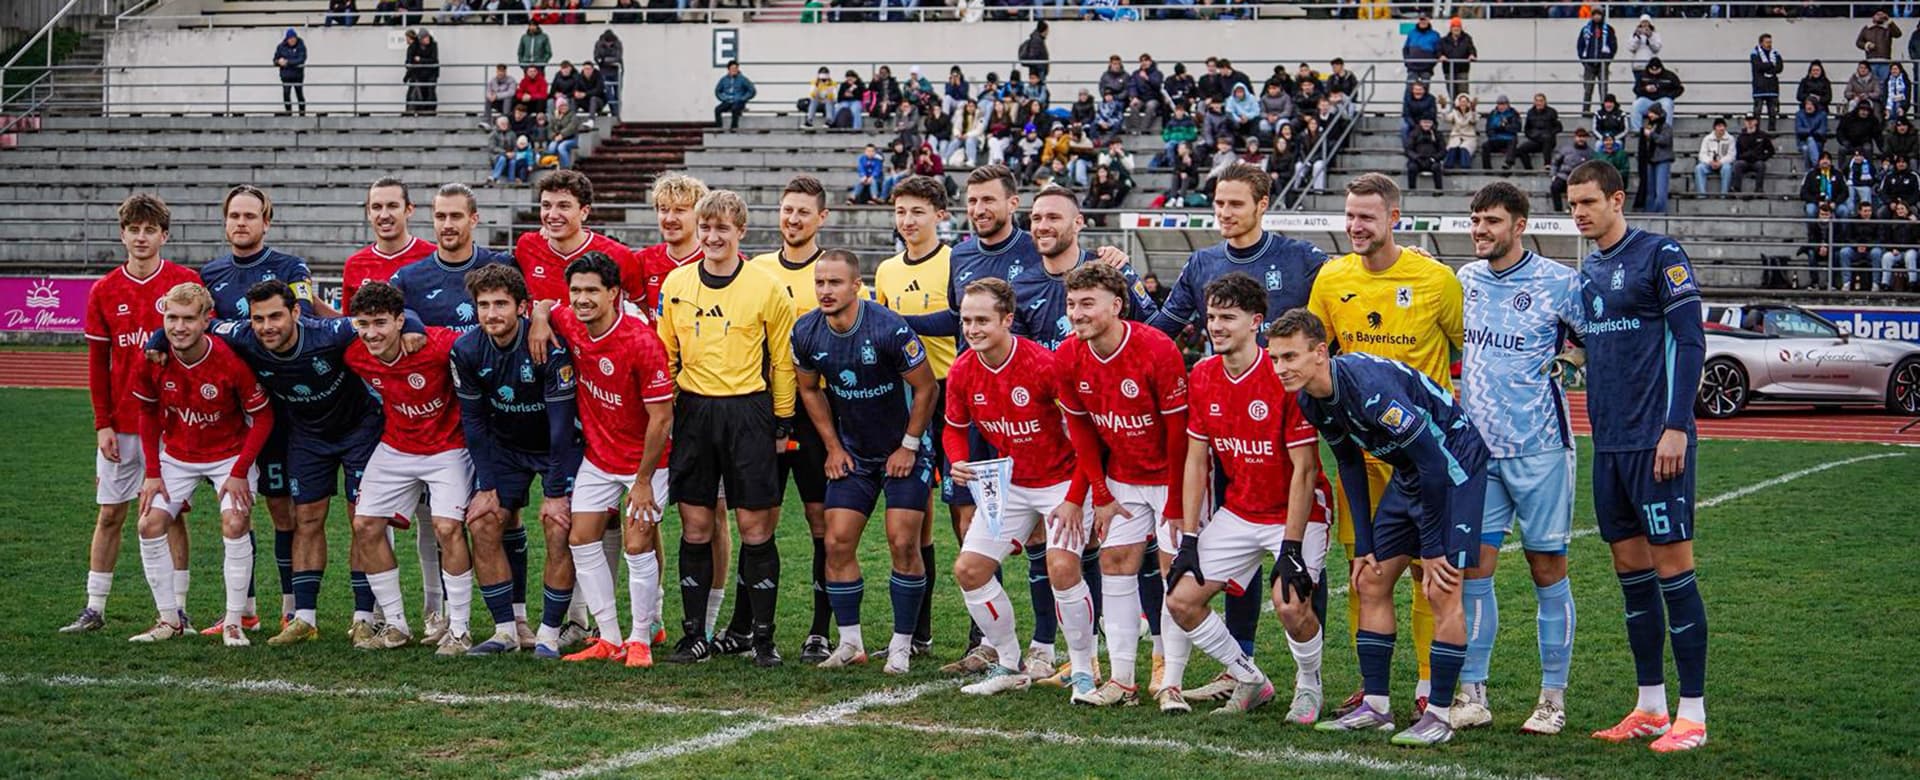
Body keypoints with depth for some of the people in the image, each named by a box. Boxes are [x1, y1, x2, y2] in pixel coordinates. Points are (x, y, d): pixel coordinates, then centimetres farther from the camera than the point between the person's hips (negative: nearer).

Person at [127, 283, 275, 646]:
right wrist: (152, 472, -2)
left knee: (235, 524, -21)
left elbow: (262, 417, -15)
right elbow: (148, 414, 2)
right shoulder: (153, 361, -16)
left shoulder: (231, 361, -27)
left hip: (230, 454, -4)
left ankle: (234, 622, -10)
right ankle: (169, 619, 8)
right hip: (177, 455, 4)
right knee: (150, 525, -5)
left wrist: (240, 472, -19)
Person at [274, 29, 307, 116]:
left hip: (298, 75, -2)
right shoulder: (281, 47, 1)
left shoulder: (301, 46, -8)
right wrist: (279, 61, -17)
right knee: (286, 94, -1)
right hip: (286, 75, 2)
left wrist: (287, 62, -23)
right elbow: (275, 60, 8)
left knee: (299, 94, 6)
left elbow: (301, 60, -18)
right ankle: (288, 113, 10)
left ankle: (302, 113, 16)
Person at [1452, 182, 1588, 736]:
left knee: (1548, 570, 2)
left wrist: (1567, 360, -10)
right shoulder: (1463, 280, 9)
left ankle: (1553, 698, 10)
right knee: (1471, 568, 1)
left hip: (1539, 446, -4)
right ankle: (1471, 695, 7)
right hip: (1476, 445, 4)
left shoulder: (1558, 282, -6)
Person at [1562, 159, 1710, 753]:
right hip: (1609, 442, 8)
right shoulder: (1585, 273, 15)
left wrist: (1677, 426, -17)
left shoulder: (1660, 255, -7)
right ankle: (1650, 705, 17)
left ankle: (1692, 714, -1)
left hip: (1656, 439, -8)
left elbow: (1689, 341, -12)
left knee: (1671, 565, -6)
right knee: (1629, 565, 10)